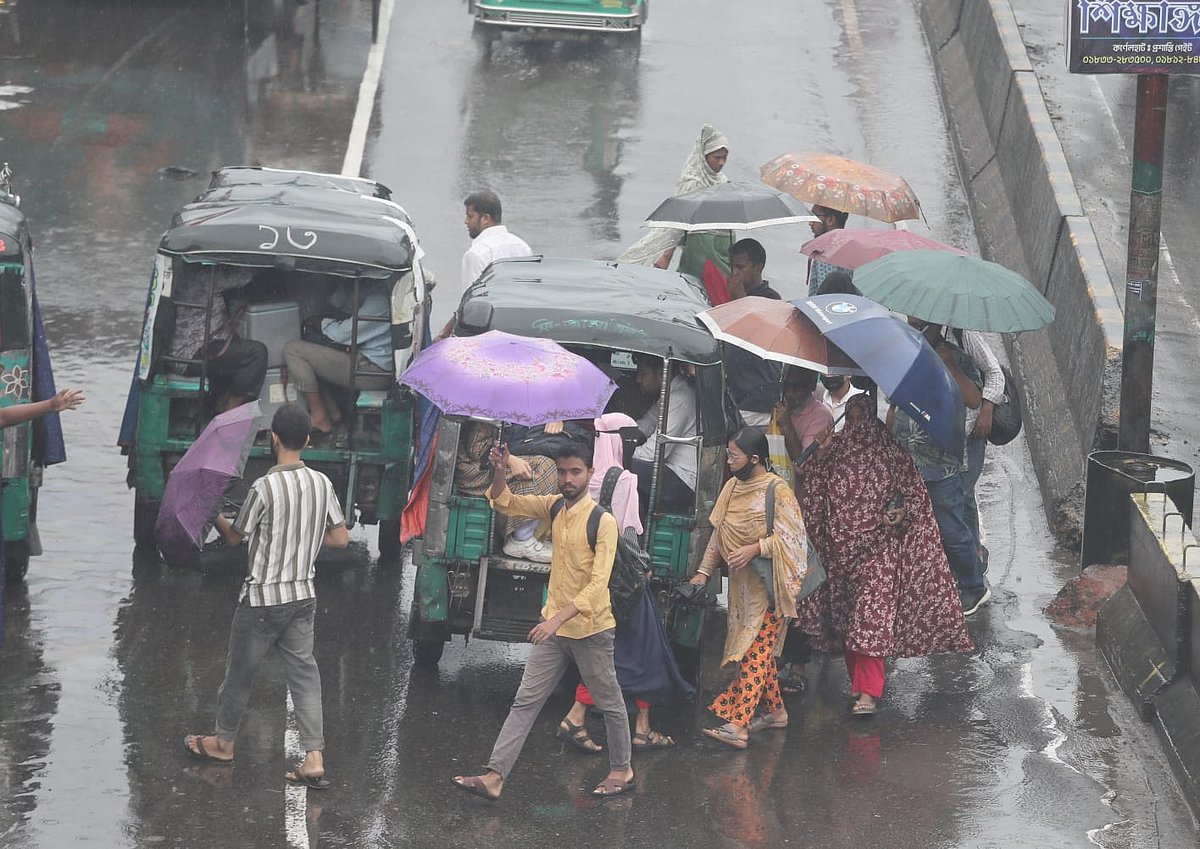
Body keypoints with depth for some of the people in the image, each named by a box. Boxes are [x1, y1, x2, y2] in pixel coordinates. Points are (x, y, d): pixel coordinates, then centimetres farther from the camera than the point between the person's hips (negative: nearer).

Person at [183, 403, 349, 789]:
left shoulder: (265, 487, -19)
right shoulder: (322, 484, -2)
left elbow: (234, 536, -6)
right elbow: (340, 538, 6)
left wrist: (214, 515, 11)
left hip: (263, 598, -5)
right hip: (303, 596, 5)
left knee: (240, 670, 13)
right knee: (303, 672, 6)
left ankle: (222, 742, 30)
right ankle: (314, 757, -4)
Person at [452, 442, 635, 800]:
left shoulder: (602, 522, -19)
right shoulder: (554, 508, 2)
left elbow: (598, 584, -26)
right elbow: (505, 502, 8)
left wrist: (558, 619, -34)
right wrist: (499, 472, -14)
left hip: (591, 629, -6)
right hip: (554, 627, 6)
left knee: (609, 703, 11)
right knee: (525, 702, 1)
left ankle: (622, 771, 29)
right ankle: (494, 776, -2)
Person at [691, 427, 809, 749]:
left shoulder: (777, 491, -13)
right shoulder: (733, 486, 9)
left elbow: (790, 538, -16)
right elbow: (718, 532, 14)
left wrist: (754, 548, -26)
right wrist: (704, 571, 7)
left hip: (767, 583, -8)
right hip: (741, 582, 8)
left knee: (755, 651, -11)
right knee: (759, 650, 14)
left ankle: (737, 724, -19)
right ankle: (774, 710, 26)